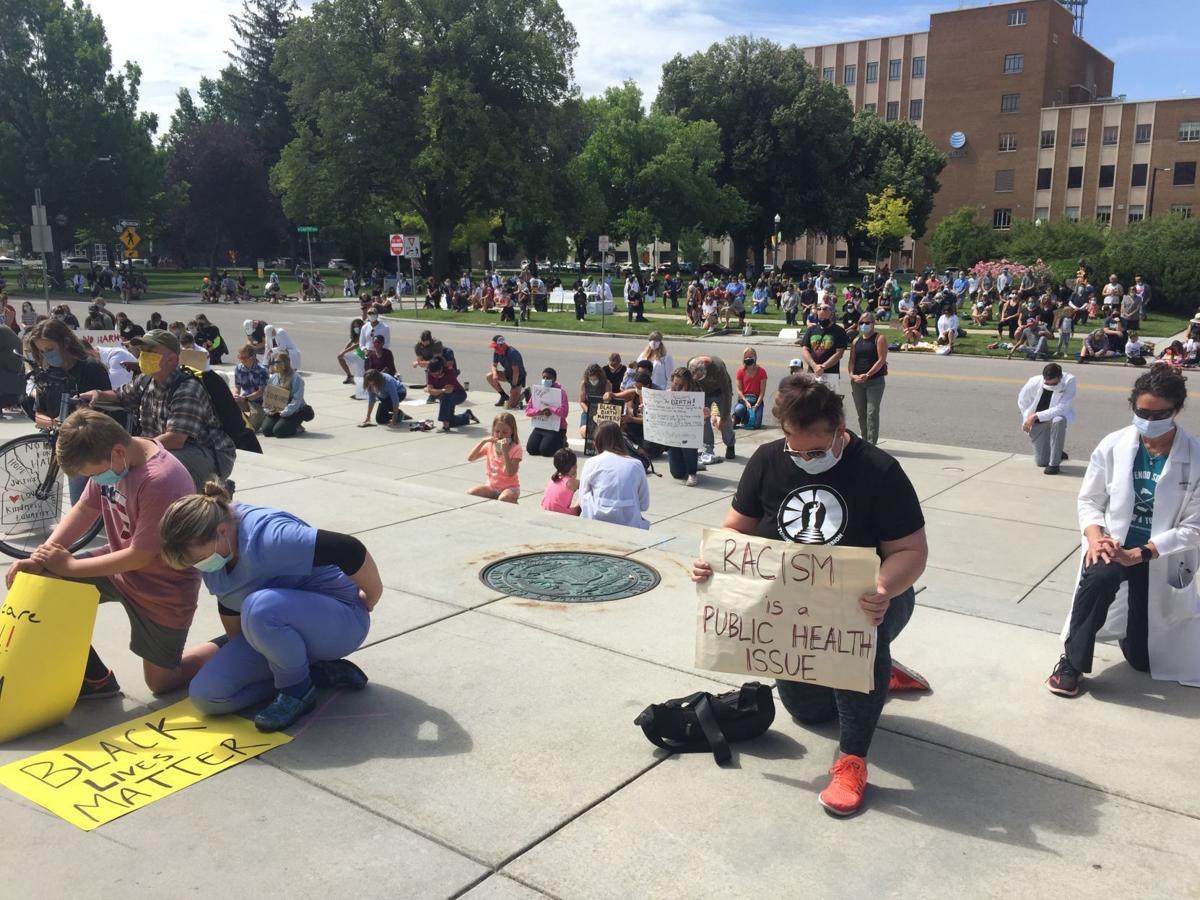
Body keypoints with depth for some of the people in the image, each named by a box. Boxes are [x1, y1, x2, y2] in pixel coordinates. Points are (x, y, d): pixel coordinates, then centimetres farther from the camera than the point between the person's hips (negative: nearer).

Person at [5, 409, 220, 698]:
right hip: (119, 560, 8)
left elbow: (141, 556, -28)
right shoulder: (108, 458, -10)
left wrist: (70, 566, -20)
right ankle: (95, 677, 9)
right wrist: (41, 557, -11)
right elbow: (85, 510, 2)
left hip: (163, 587, -7)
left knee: (160, 682, 5)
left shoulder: (161, 480, -35)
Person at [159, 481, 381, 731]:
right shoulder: (209, 546, -5)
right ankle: (318, 672, 4)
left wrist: (370, 600, -20)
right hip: (283, 629, 9)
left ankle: (298, 689, -12)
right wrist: (239, 655, 19)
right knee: (205, 696, -4)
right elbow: (228, 604, 12)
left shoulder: (267, 537, -32)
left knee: (260, 606, -37)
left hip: (338, 622, -8)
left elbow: (351, 550, -37)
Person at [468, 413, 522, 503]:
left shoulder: (515, 449, -12)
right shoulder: (489, 445, 3)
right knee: (470, 493, -18)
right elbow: (470, 459, -5)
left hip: (510, 487, -5)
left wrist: (505, 451, -28)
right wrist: (483, 442, -14)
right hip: (491, 486, 5)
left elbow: (510, 473, -22)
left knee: (503, 499, -37)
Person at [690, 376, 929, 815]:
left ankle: (852, 760, -27)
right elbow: (738, 529, -2)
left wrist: (885, 592, -41)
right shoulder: (767, 461, -10)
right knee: (808, 709, 13)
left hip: (864, 599, -4)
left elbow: (911, 550, -20)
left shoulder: (878, 471, -21)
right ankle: (879, 674, 42)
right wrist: (712, 562, -24)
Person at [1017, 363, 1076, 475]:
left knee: (1058, 421, -41)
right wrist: (1027, 419, -7)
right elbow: (1022, 400, 1)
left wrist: (1036, 416, -33)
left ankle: (1054, 463, -27)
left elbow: (1061, 408, -30)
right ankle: (1056, 454, 36)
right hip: (1038, 423, 2)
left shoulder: (1069, 381, -25)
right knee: (1041, 462, -3)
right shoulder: (1034, 382, -19)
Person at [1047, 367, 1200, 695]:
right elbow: (1089, 500, 0)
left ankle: (1132, 620, 48)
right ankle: (1071, 663, -19)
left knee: (1143, 659, 10)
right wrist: (1095, 538, -20)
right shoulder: (1112, 446, -11)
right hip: (1113, 546, 0)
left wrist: (1140, 553, -25)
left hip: (1161, 560, 0)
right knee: (1099, 577, -39)